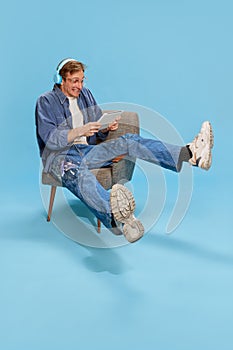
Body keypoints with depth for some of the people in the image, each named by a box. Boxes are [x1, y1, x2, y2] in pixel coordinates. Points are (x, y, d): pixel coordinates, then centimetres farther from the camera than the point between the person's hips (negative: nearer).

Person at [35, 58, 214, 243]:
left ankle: (190, 153, -32)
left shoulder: (85, 94, 16)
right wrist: (79, 131, -29)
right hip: (60, 156, -6)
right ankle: (116, 218, -75)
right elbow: (49, 139, -15)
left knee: (129, 141, -17)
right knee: (78, 171, -43)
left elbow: (98, 133, 18)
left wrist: (107, 127, -7)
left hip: (87, 151, 6)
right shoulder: (46, 101, -2)